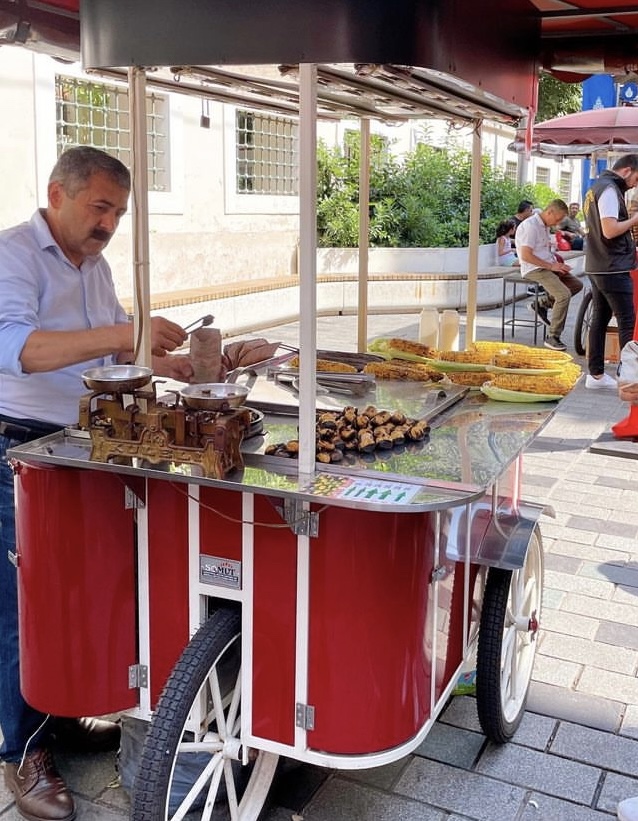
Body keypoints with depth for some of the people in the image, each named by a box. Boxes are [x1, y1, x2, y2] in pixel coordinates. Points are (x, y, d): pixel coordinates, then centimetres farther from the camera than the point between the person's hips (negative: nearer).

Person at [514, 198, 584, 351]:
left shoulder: (545, 226, 16)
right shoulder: (530, 226, -16)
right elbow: (526, 256, -24)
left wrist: (557, 263, 8)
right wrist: (551, 266, -20)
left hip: (547, 266, 10)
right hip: (534, 270, -10)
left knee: (577, 284, 1)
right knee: (564, 294, -24)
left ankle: (542, 303, 1)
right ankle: (553, 337, -16)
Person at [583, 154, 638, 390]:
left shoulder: (596, 188, 17)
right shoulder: (609, 190, -14)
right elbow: (610, 230, -23)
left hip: (597, 268, 10)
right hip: (613, 268, -10)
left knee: (599, 319, 11)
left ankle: (596, 374, 15)